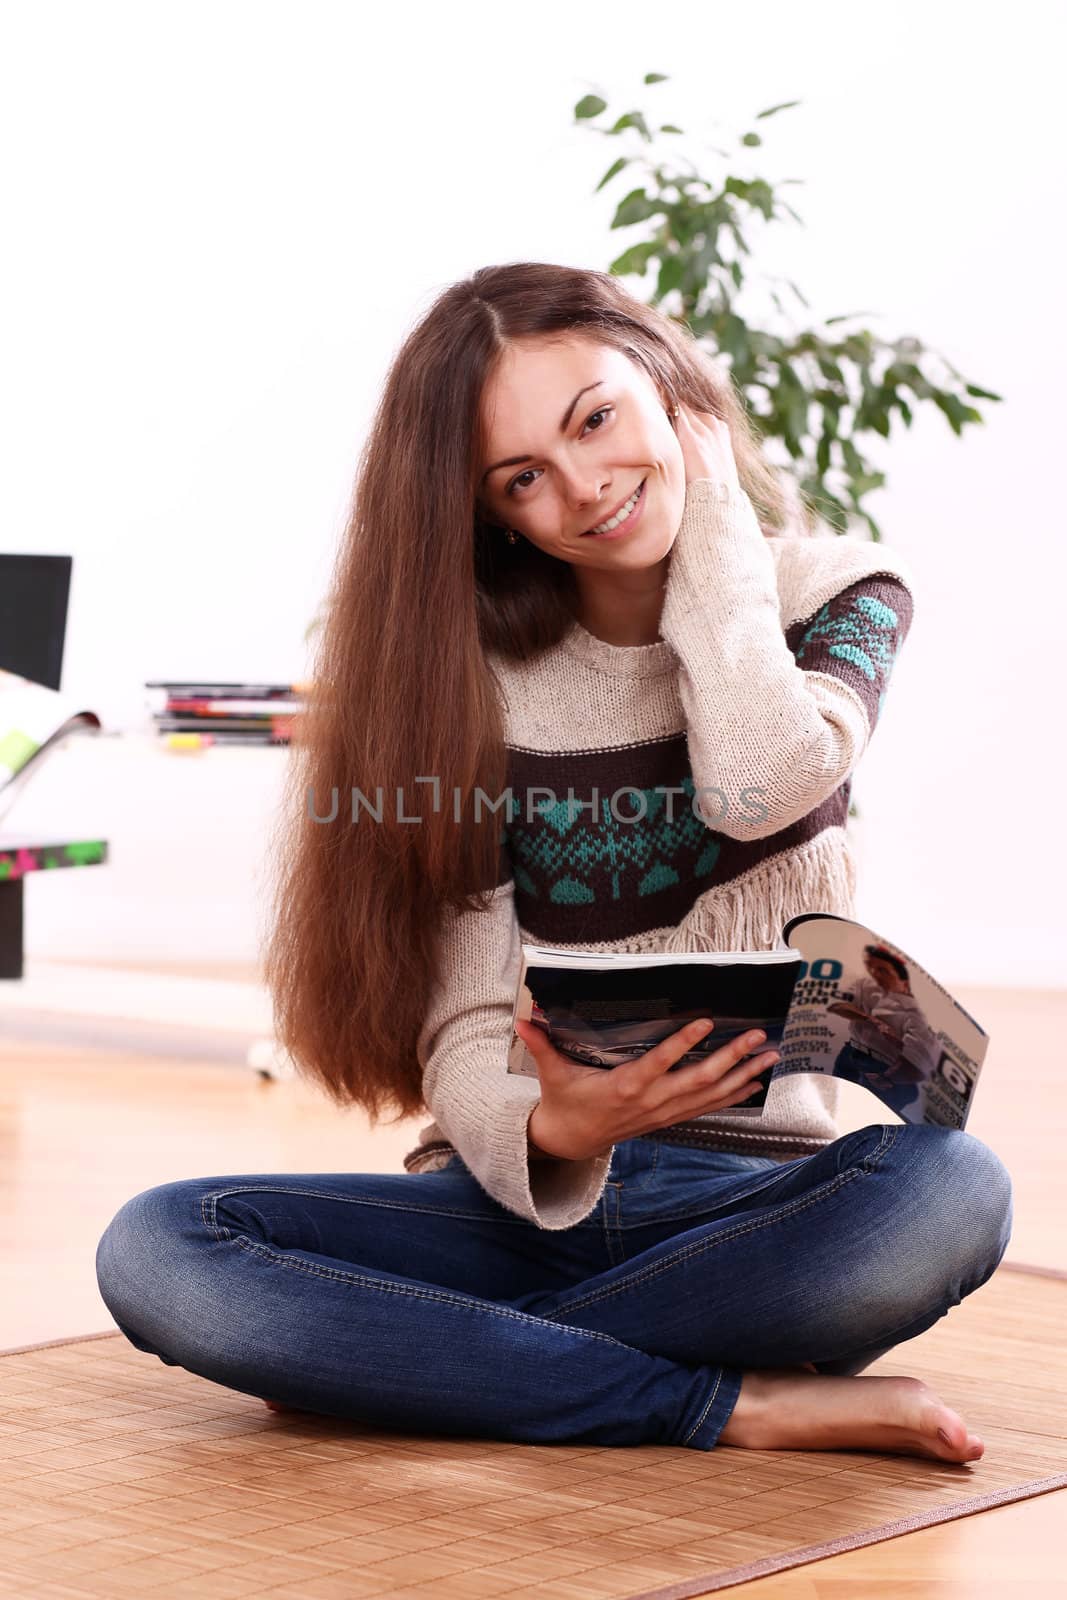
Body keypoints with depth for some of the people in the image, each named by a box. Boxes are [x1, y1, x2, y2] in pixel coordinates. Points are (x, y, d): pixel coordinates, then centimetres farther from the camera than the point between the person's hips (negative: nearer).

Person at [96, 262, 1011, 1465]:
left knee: (949, 1192, -36)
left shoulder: (840, 597, 5)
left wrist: (713, 521, -5)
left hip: (748, 1196, -1)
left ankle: (393, 1347, -21)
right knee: (156, 1248, -25)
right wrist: (545, 1129, -29)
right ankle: (736, 1408, -23)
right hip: (523, 1192, 1)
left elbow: (758, 790, -20)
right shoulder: (472, 673, 4)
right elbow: (462, 1027, -5)